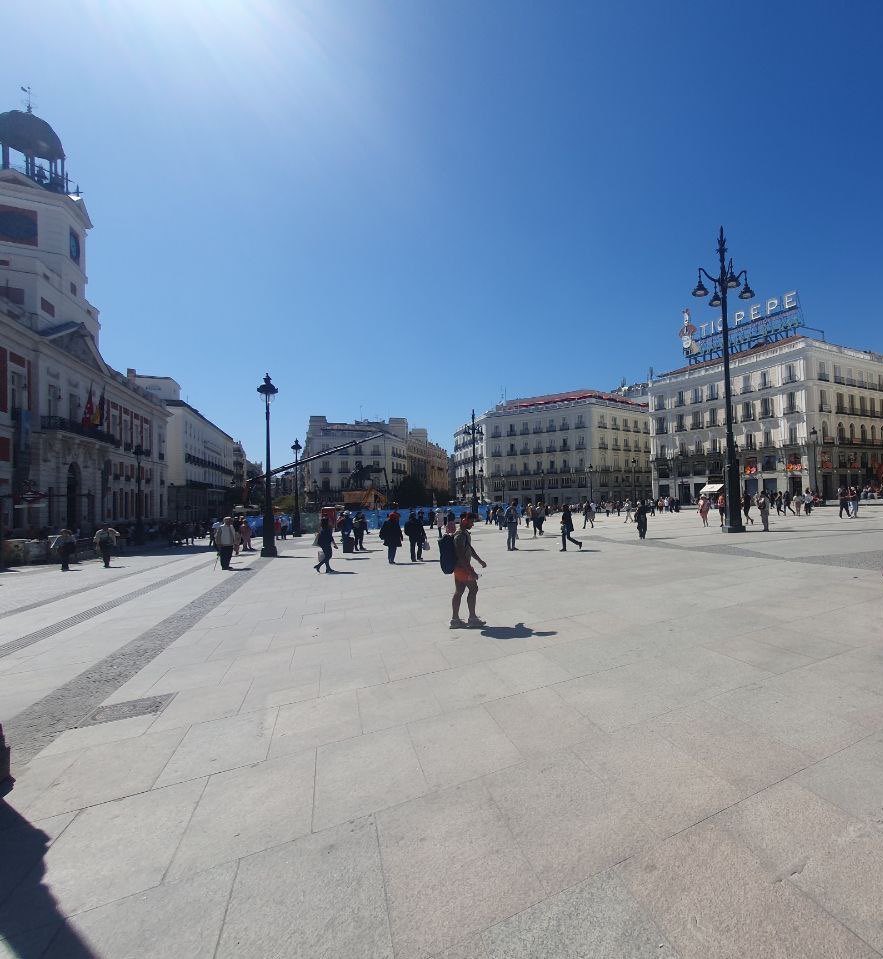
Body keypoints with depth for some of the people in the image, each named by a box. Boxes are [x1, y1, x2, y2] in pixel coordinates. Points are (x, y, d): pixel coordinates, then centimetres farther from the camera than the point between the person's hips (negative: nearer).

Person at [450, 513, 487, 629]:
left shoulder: (465, 533, 12)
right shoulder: (460, 535, -21)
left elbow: (470, 549, 25)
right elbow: (461, 555, -26)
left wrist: (480, 561, 31)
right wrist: (471, 571, -26)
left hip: (459, 567, 10)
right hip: (462, 567, -10)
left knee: (458, 592, 12)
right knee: (473, 589, 0)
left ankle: (455, 619, 18)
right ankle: (472, 618, 9)